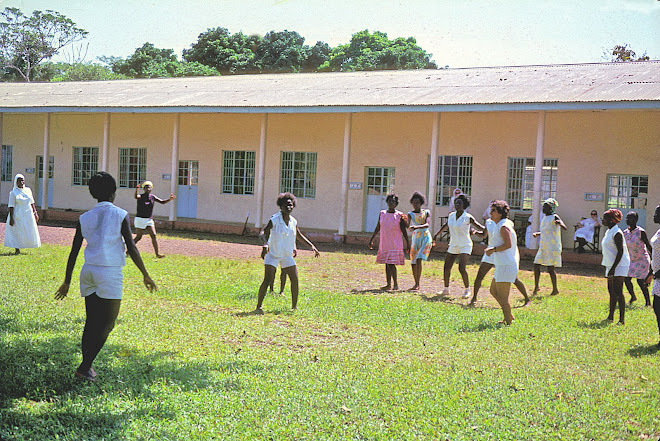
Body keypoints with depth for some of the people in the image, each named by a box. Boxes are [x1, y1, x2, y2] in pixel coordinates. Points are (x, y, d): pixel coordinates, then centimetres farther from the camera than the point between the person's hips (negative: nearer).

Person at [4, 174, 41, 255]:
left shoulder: (28, 190, 8)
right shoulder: (13, 193, -6)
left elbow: (31, 202, 14)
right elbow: (11, 206, -9)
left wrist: (35, 213, 11)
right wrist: (11, 218, -15)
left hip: (28, 215, 5)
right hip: (18, 215, -4)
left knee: (30, 232, 5)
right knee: (17, 233, -1)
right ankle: (17, 249, 8)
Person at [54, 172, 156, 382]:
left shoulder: (84, 218, 7)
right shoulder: (120, 215, -5)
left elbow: (74, 252, 8)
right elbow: (132, 248, -8)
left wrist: (67, 282, 15)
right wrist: (145, 275, 0)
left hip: (89, 271, 5)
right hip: (110, 272, -5)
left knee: (91, 322, 13)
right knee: (107, 324, 2)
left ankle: (87, 365, 14)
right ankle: (85, 367, -5)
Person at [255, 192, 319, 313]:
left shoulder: (293, 221, 1)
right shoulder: (274, 220, -15)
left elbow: (299, 235, 19)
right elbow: (262, 233, -23)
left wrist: (312, 246, 15)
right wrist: (265, 244, -43)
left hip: (287, 256, 5)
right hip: (273, 254, -5)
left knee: (295, 280, 2)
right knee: (267, 280, -15)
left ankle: (294, 307, 16)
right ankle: (258, 307, -8)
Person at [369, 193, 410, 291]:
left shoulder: (399, 215, -5)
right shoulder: (382, 214, 5)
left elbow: (404, 231, -3)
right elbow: (377, 228, 14)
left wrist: (407, 244, -6)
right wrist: (371, 240, 16)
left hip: (395, 244, -4)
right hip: (384, 243, 4)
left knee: (391, 263, -12)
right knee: (387, 264, 9)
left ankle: (395, 283, -1)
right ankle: (389, 284, 16)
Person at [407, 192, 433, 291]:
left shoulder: (426, 213, 3)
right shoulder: (410, 214, 5)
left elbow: (427, 225, -14)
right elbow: (409, 226, -12)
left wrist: (417, 227, -33)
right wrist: (410, 227, -37)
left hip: (425, 238, -3)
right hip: (415, 238, 3)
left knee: (419, 259, -18)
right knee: (413, 262, 4)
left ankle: (417, 284, -18)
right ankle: (416, 284, 18)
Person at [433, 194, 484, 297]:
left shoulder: (468, 218, -12)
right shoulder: (451, 215, 4)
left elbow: (481, 228, -13)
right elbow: (446, 225, 22)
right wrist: (436, 235, 26)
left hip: (465, 246, -6)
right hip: (453, 245, 6)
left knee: (461, 268, -17)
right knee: (447, 267, 5)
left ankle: (467, 290, 2)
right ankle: (446, 289, 21)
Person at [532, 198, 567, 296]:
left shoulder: (554, 217, -10)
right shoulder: (544, 218, 15)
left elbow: (564, 228, -25)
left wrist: (559, 223, -45)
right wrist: (537, 233, 13)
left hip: (553, 247, -8)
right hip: (543, 247, 8)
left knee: (550, 268, -7)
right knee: (536, 266, 5)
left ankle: (555, 289, 5)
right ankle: (536, 286, 18)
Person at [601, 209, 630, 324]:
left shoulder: (617, 233, -15)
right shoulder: (608, 232, 15)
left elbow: (620, 252, -20)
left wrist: (613, 268, -23)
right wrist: (608, 267, 23)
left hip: (619, 266, -10)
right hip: (611, 265, 10)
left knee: (618, 292, -13)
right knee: (611, 292, 13)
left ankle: (622, 319, -13)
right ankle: (611, 317, 19)